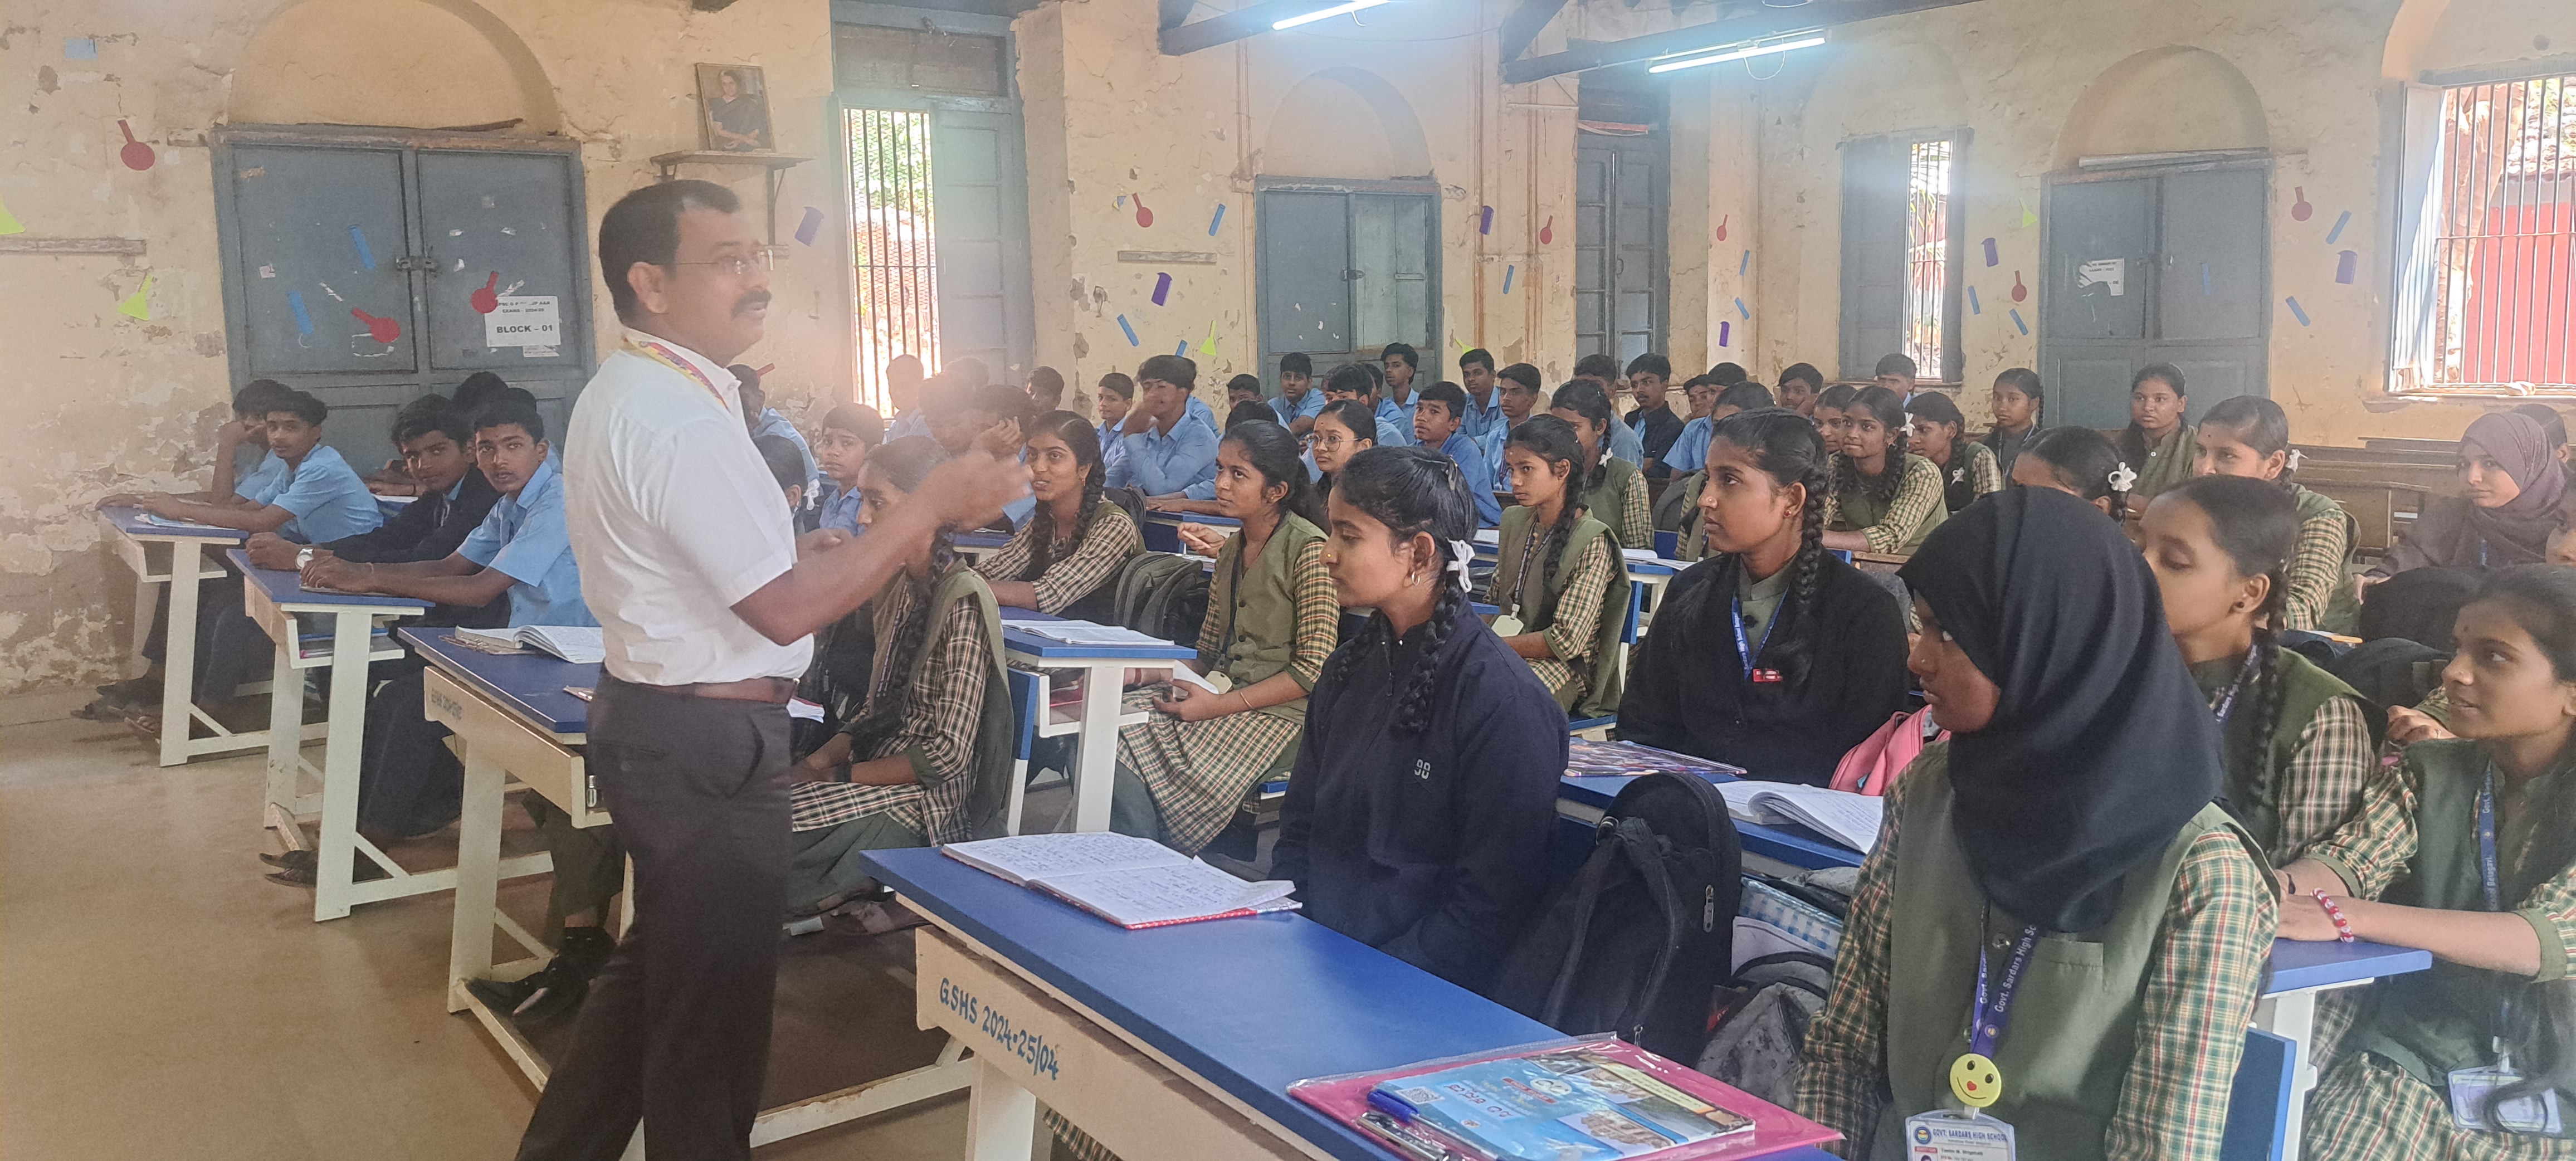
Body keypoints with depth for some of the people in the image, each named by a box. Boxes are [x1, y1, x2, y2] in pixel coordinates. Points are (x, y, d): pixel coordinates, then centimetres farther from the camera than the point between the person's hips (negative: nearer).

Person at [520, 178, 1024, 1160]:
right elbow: (786, 609, -24)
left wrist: (835, 549, 9)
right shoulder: (681, 420, -22)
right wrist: (932, 505, -20)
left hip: (656, 715, 10)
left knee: (655, 968, 25)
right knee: (713, 1003, 7)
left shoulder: (624, 395, 11)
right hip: (708, 742, -10)